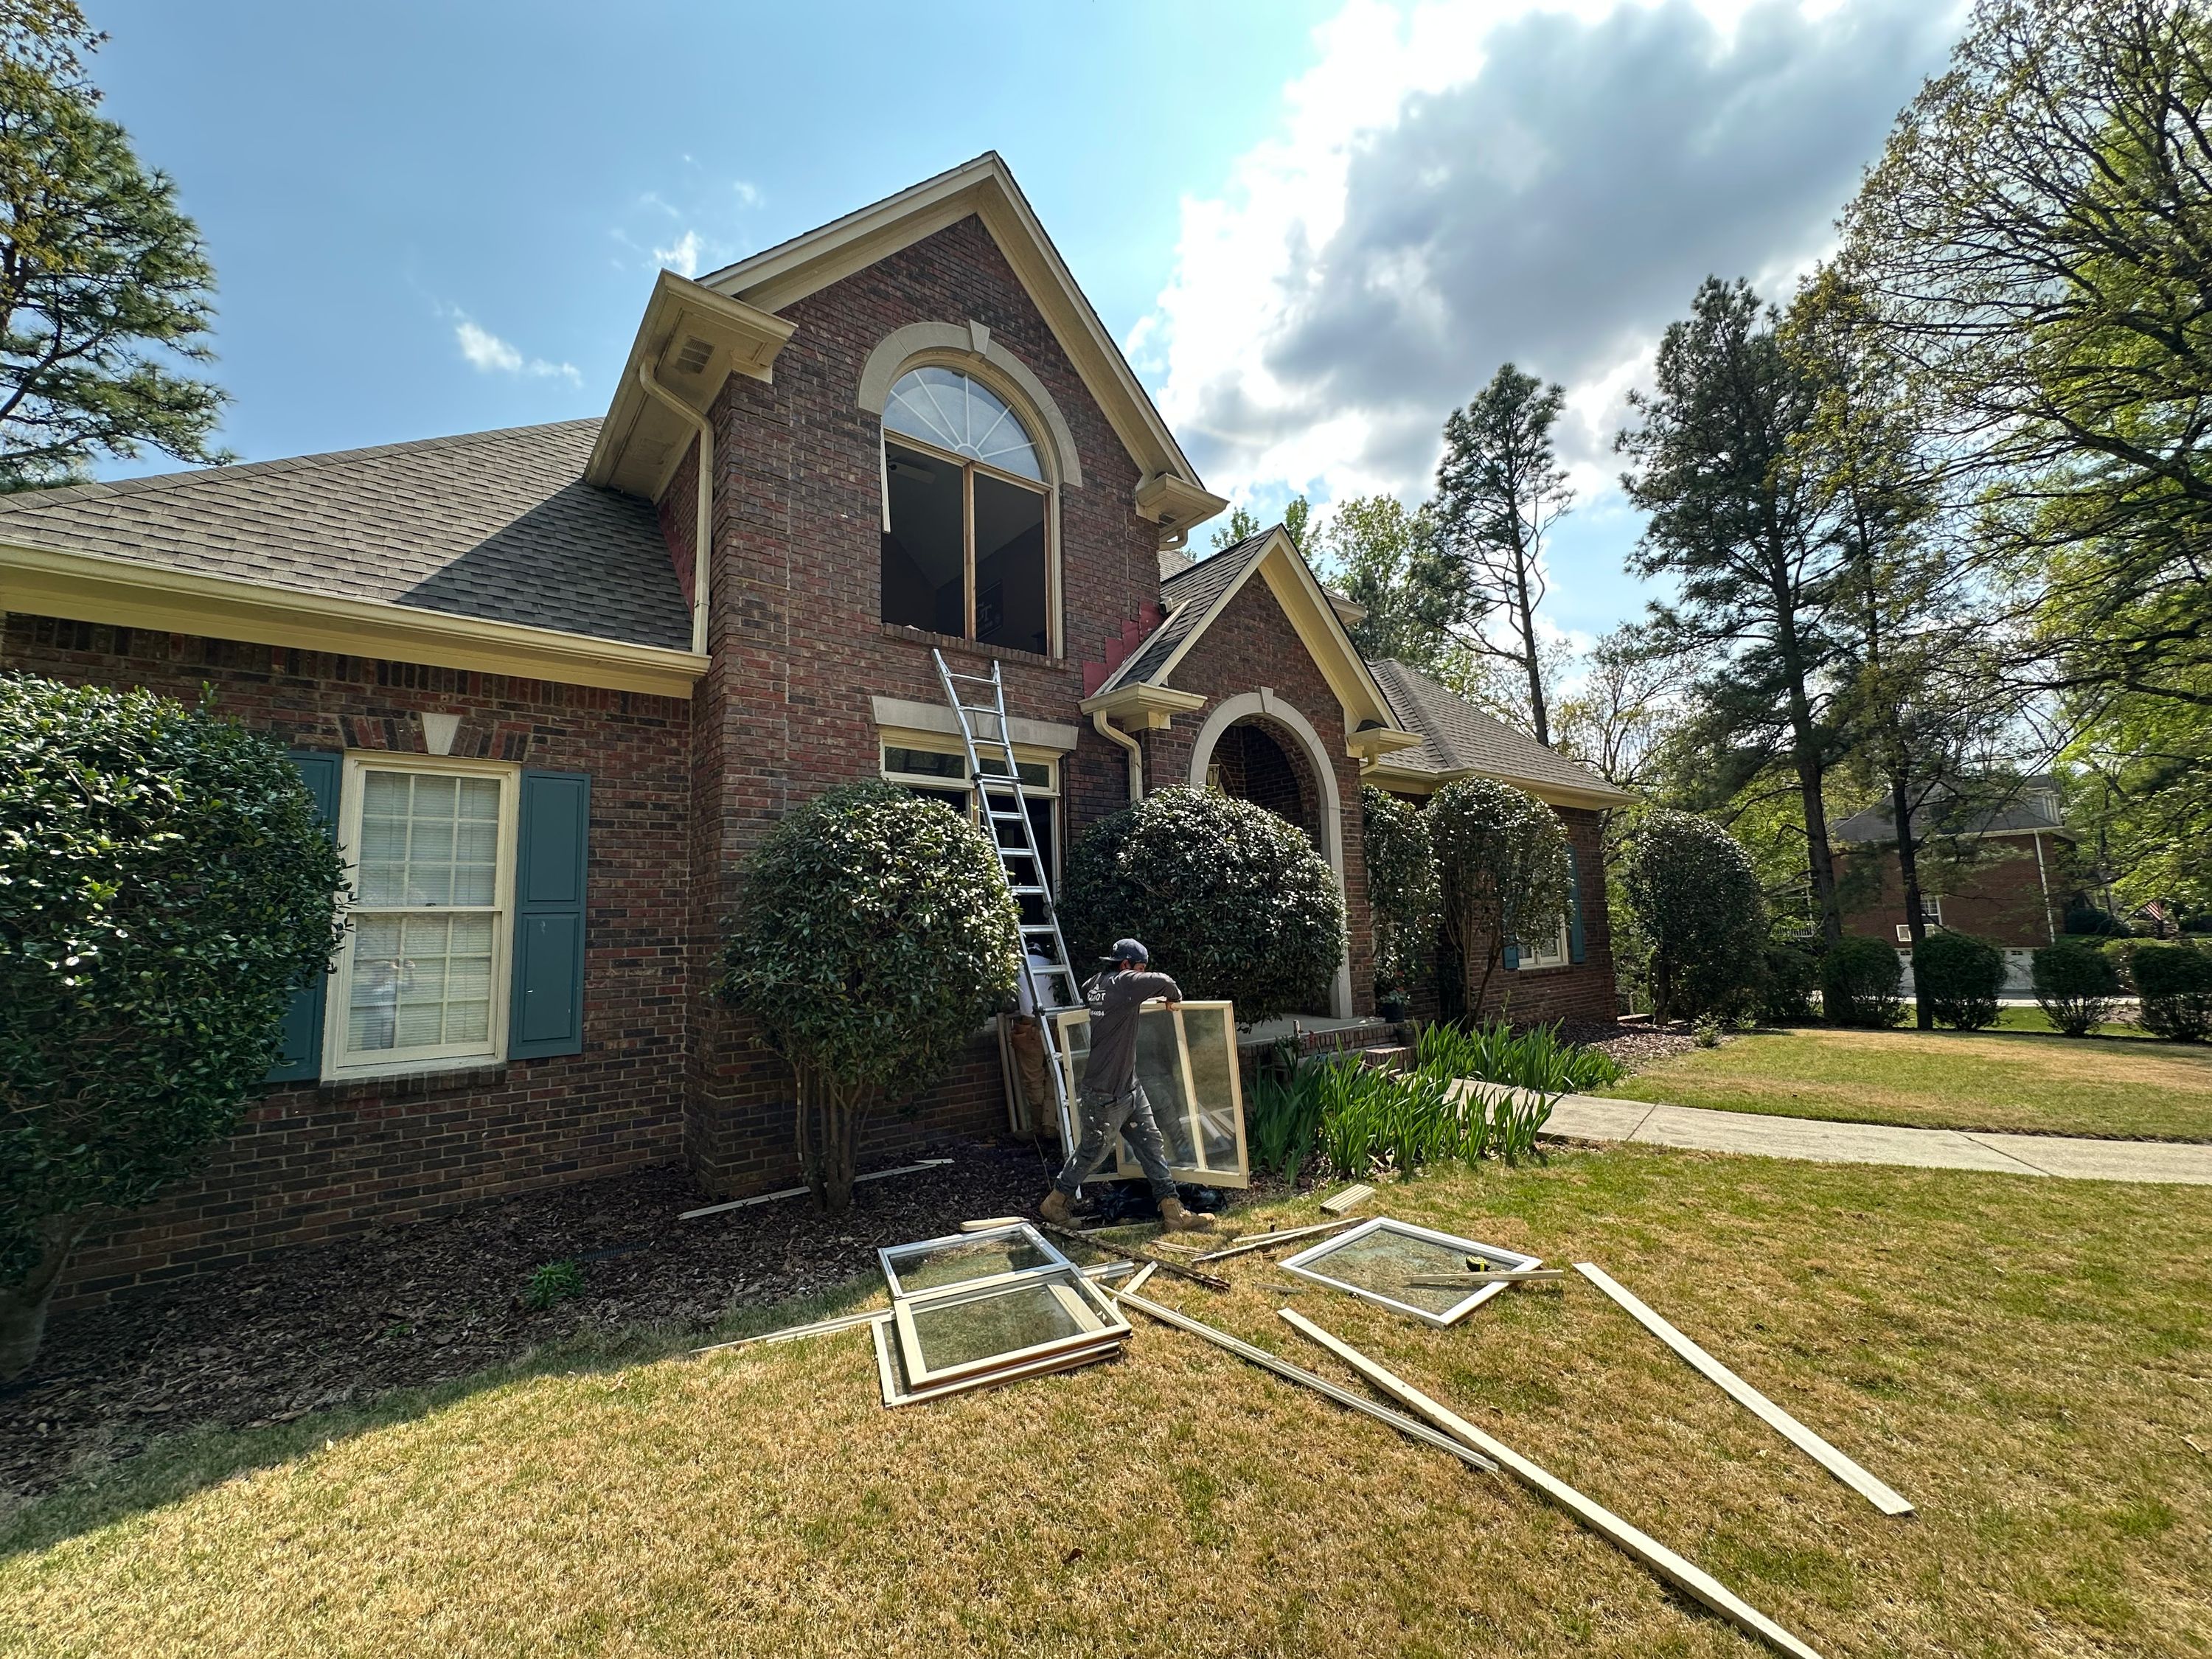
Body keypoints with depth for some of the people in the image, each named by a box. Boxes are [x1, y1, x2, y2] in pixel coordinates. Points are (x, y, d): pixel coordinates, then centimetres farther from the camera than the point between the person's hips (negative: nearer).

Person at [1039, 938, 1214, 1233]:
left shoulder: (1097, 984, 7)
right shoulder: (1121, 983, -19)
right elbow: (1161, 982, -31)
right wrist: (1175, 997, -8)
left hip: (1128, 1087, 9)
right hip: (1105, 1094, -9)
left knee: (1151, 1145, 8)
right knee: (1094, 1150, 7)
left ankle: (1173, 1212, 11)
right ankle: (1053, 1204, 26)